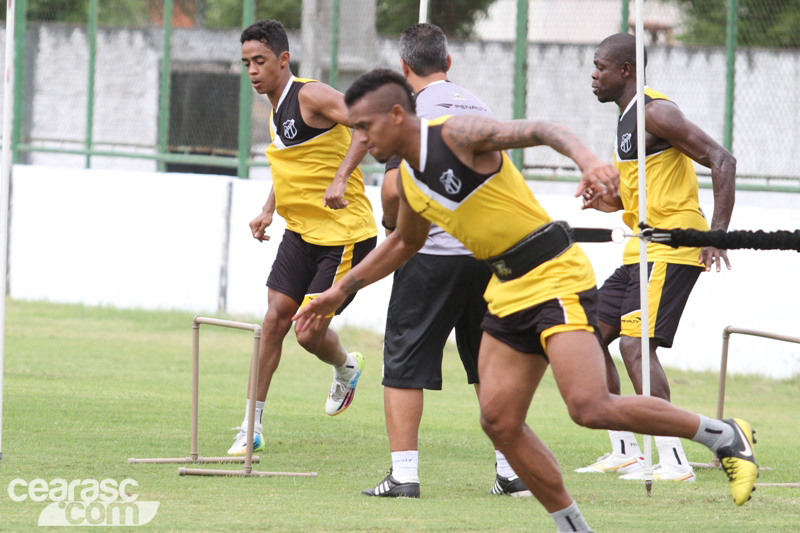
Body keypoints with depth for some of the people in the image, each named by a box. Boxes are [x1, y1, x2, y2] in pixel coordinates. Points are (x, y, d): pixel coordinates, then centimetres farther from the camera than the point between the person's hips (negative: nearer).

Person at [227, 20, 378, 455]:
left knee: (309, 332, -9)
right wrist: (269, 210, 15)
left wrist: (340, 178, -37)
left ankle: (346, 368, 27)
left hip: (344, 234, -8)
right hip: (301, 232, 8)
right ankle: (252, 426, 3)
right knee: (275, 318, -2)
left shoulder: (310, 96, -16)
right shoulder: (276, 111, 12)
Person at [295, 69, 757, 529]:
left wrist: (586, 159, -44)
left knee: (590, 408, -21)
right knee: (499, 421, 1)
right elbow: (405, 242, 32)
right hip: (509, 291, 9)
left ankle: (724, 436, -6)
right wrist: (343, 289, 29)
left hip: (556, 275, -9)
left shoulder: (457, 135, -14)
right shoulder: (408, 179, 12)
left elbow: (541, 130, -25)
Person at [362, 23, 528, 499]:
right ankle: (512, 472, 14)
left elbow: (393, 190, -13)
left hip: (431, 252, -6)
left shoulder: (412, 111, -8)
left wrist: (394, 230, 5)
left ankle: (404, 473, -6)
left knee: (404, 365, 0)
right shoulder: (479, 108, 12)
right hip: (486, 253, 6)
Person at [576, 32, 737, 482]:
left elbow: (722, 161, -17)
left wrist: (717, 234, -22)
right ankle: (625, 451, 15)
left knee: (635, 342, -20)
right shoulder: (628, 119, 19)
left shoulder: (655, 112, -12)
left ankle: (675, 461, -19)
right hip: (642, 253, 11)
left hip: (673, 250, -11)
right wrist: (615, 203, 13)